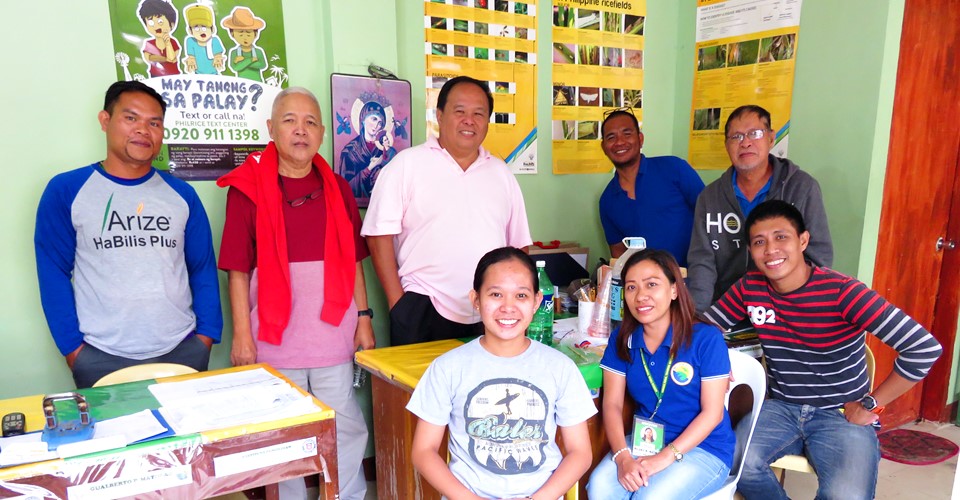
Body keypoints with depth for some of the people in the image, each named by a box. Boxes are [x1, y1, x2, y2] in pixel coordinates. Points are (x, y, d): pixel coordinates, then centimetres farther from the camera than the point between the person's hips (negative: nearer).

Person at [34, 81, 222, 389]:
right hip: (102, 358, -2)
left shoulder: (182, 194, 5)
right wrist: (72, 347, -5)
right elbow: (54, 274, 0)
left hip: (183, 351, 2)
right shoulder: (65, 191, -1)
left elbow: (203, 268, 6)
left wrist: (205, 335, -1)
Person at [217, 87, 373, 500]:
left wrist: (363, 318, 7)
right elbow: (238, 270, -3)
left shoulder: (337, 188, 8)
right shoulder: (247, 187, -1)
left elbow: (354, 261, 11)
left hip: (333, 334, 3)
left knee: (346, 428, 10)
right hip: (275, 338, -2)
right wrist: (241, 334, -5)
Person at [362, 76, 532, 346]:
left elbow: (518, 244, 15)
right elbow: (380, 235, -5)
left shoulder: (501, 173, 13)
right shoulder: (407, 164, -1)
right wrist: (397, 303, -8)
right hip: (423, 311, -3)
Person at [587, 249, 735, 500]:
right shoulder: (621, 340, -1)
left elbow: (712, 413, -13)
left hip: (704, 447, -3)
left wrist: (665, 457, -21)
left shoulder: (706, 338, -13)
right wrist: (622, 457, -20)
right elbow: (612, 404, -3)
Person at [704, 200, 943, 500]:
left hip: (842, 414, -2)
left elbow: (925, 348, -19)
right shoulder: (749, 288, -4)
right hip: (781, 407, 3)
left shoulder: (841, 292, -18)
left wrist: (870, 405, -12)